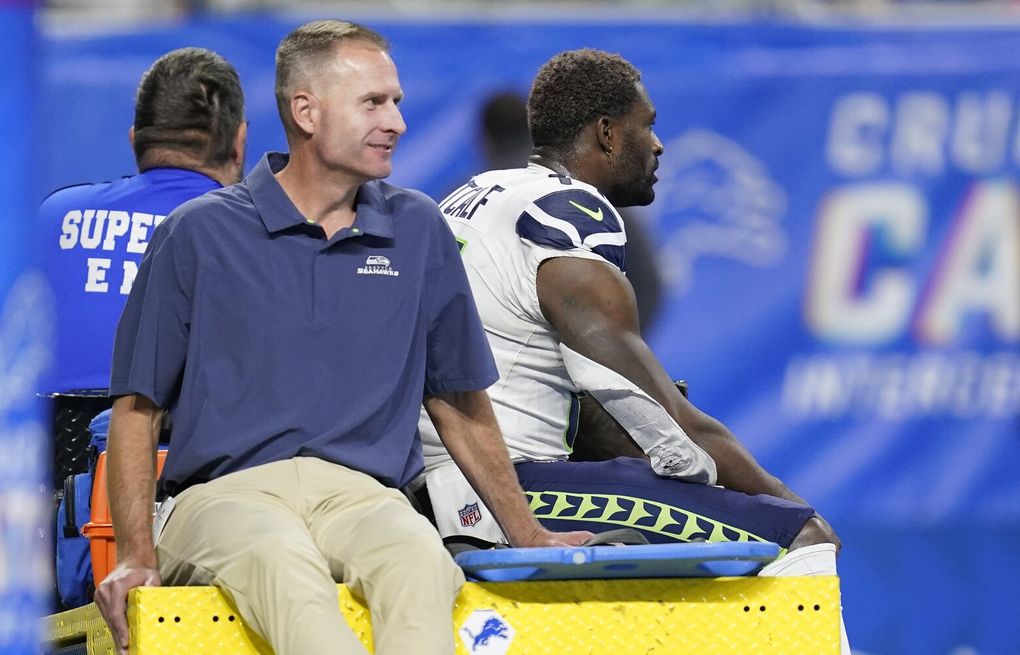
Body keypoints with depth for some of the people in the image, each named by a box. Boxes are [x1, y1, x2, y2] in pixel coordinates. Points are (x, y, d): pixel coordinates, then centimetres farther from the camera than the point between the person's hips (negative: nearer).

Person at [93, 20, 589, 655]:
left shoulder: (418, 230, 17)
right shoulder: (199, 233, 8)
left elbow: (458, 398, 26)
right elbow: (137, 406, 8)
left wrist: (528, 536, 24)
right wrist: (136, 557, -4)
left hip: (365, 496, 2)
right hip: (226, 492, -2)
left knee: (420, 558, -36)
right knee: (282, 564, -40)